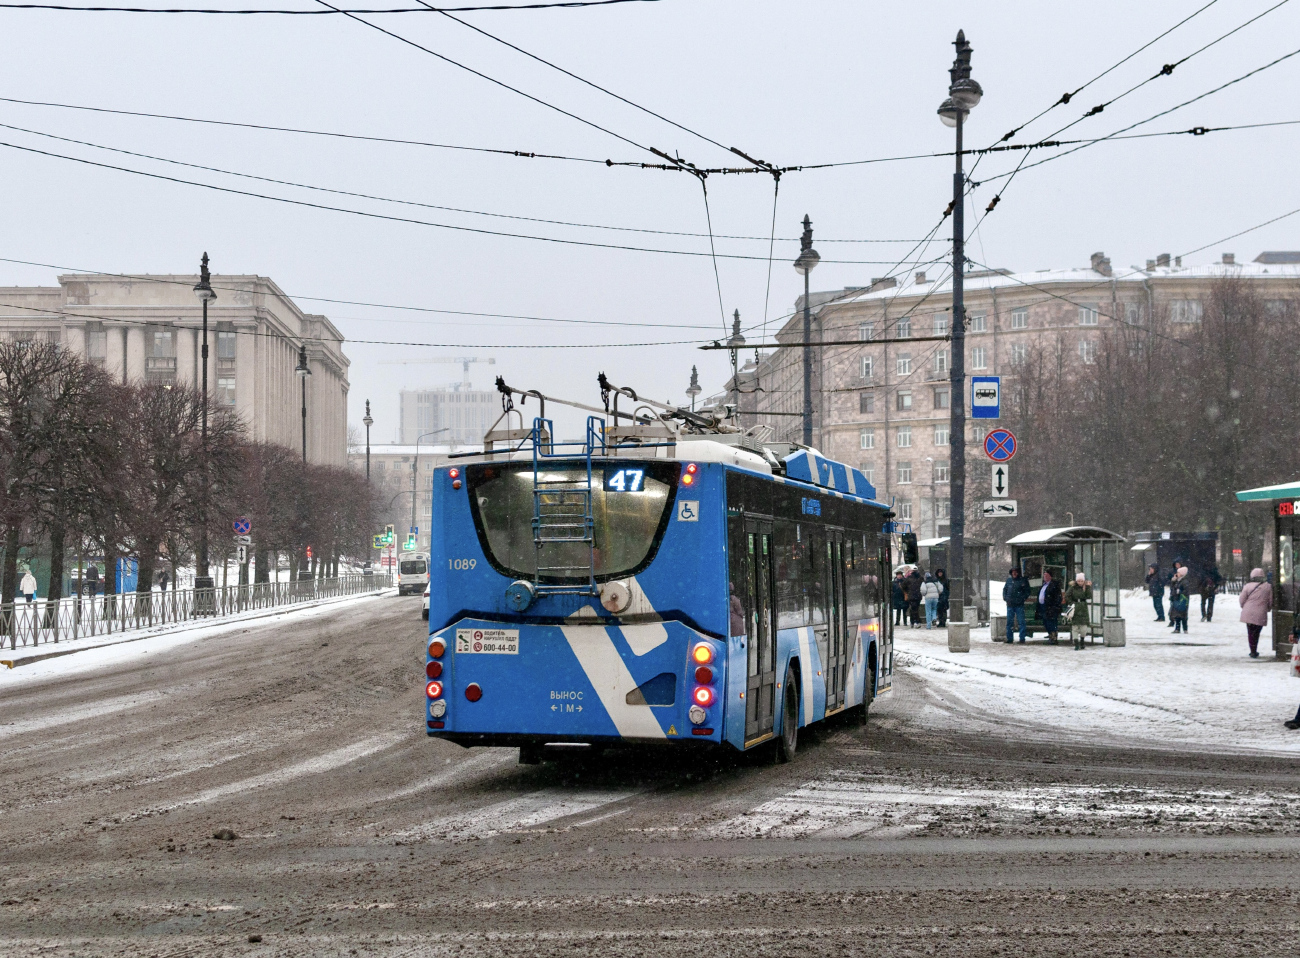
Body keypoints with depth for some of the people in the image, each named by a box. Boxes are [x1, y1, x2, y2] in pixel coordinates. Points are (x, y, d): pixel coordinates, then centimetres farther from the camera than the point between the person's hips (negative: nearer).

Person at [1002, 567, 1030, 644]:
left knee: (1021, 621, -4)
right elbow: (1004, 589, 20)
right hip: (1010, 605, 4)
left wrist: (1024, 598, -9)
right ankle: (1009, 638, 14)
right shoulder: (1008, 581, 10)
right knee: (1009, 622, 7)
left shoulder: (1023, 581, -1)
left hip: (1019, 605, -4)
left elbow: (1027, 591, 2)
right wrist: (1005, 597, 7)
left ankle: (1022, 638, 1)